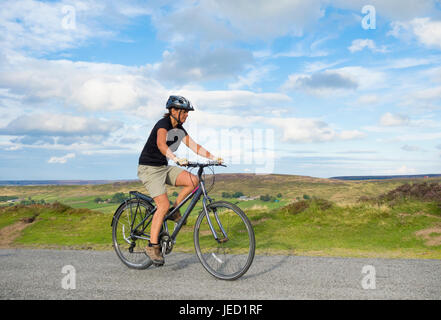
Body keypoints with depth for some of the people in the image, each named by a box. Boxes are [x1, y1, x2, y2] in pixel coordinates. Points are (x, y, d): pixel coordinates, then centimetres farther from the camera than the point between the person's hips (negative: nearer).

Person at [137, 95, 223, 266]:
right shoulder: (163, 123, -18)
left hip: (164, 167, 8)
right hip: (149, 168, -8)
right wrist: (176, 159, -54)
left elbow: (194, 146, 6)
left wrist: (214, 157, -5)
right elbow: (161, 144, -37)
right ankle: (152, 246, -5)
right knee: (163, 205, -16)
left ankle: (174, 210, 5)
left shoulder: (179, 129, 7)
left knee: (194, 181, -12)